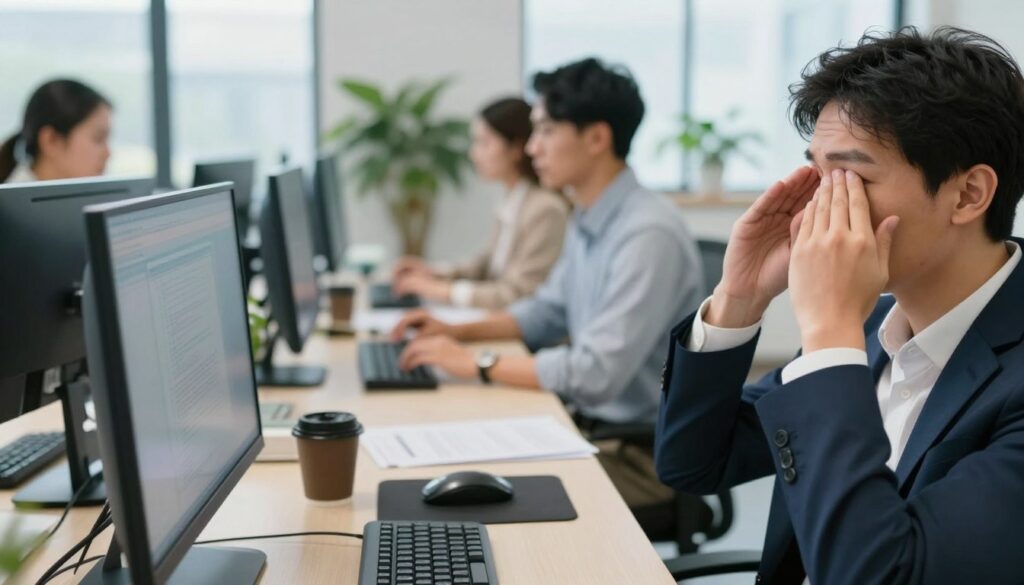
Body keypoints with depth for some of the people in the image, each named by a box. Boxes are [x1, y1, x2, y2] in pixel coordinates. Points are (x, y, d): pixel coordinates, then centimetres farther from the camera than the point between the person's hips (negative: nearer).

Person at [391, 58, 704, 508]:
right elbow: (549, 312, 21)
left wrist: (476, 363, -21)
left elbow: (596, 375, -29)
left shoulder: (648, 233, -24)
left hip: (645, 453, -8)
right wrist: (457, 332, 8)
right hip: (591, 426, 8)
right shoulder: (587, 222, 5)